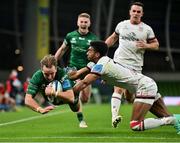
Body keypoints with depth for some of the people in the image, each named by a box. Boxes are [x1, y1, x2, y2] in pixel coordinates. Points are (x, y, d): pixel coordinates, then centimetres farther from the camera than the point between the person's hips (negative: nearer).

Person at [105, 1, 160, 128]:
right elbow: (113, 38, 25)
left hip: (135, 66, 0)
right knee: (118, 89, -18)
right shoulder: (122, 25, 10)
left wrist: (146, 46, -9)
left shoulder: (147, 29, 5)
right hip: (119, 63, 0)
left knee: (129, 97, 3)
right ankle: (114, 117, -25)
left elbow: (156, 45, 11)